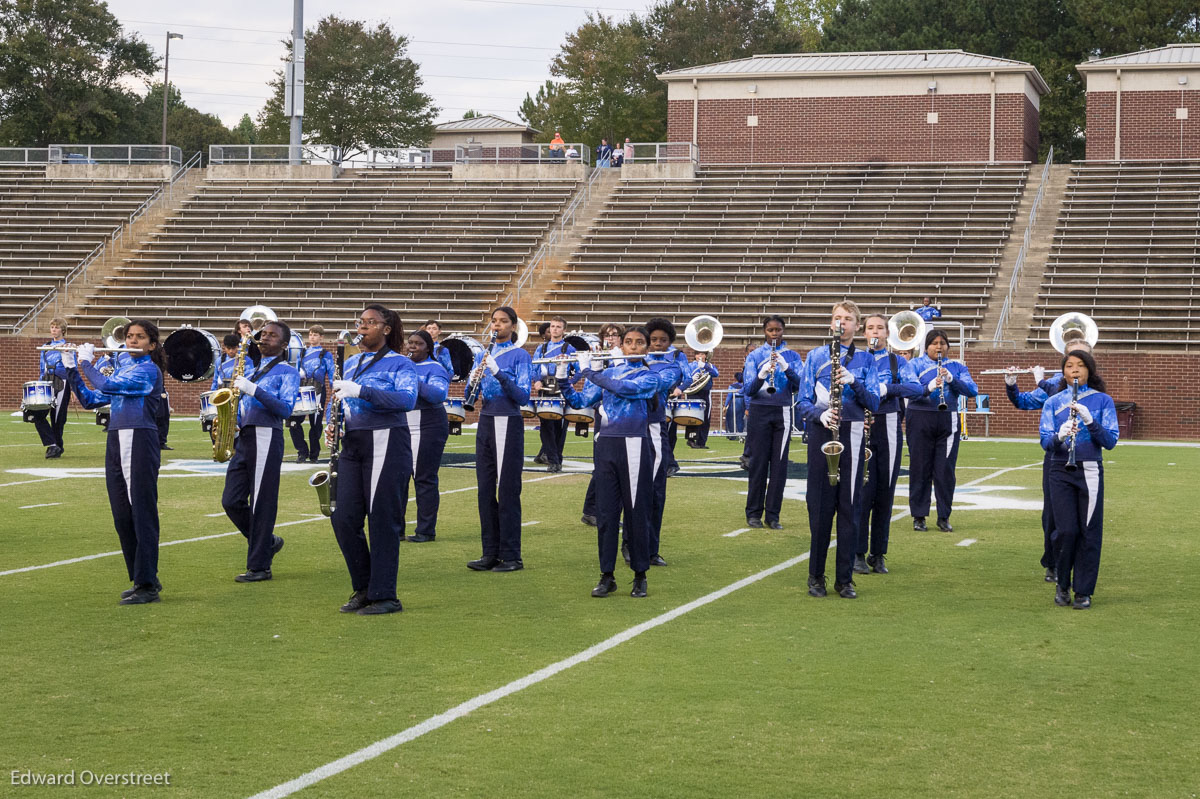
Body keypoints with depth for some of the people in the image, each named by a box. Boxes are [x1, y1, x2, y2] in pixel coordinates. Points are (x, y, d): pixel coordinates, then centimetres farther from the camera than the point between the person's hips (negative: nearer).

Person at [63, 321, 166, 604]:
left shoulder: (148, 370, -7)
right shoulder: (121, 370, 19)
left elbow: (107, 386, -18)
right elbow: (90, 400, 18)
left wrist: (87, 361, -4)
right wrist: (72, 368, 10)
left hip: (140, 443, -8)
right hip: (116, 443, 8)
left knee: (143, 514, -8)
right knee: (122, 517, 9)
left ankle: (147, 586, -6)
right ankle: (143, 578, 18)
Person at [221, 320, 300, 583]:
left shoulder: (288, 372, 0)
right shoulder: (254, 371, 21)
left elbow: (285, 409, -13)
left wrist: (253, 389, -19)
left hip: (266, 438, -8)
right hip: (243, 439, 8)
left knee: (262, 503, -5)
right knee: (231, 501, 3)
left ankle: (259, 566, 0)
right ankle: (267, 542, 22)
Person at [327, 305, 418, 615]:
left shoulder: (400, 364, -2)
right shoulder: (350, 363, 17)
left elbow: (407, 399, -19)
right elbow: (335, 400, 23)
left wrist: (361, 390, -26)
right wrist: (331, 425, 1)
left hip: (386, 444, -6)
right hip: (351, 446, 6)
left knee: (383, 520, -4)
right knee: (344, 518, 1)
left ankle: (385, 596, 4)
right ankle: (363, 589, 16)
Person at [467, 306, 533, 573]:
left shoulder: (519, 355, -3)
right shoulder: (483, 355, 13)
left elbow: (523, 396, -13)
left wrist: (498, 372, -23)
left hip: (508, 424, -6)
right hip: (485, 423, 6)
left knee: (508, 490, -5)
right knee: (486, 489, 5)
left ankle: (511, 556, -1)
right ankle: (490, 553, 11)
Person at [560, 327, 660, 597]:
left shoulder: (649, 377, 2)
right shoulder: (606, 374, 15)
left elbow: (624, 388, -17)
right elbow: (579, 401, 12)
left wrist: (588, 371, -11)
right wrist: (562, 379, -3)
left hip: (634, 446, -3)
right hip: (606, 446, 3)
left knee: (636, 512, 0)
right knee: (605, 512, 3)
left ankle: (640, 576, 10)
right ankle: (607, 576, 9)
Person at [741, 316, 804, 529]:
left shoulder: (792, 356, 7)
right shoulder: (754, 356, 3)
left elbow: (801, 384, -6)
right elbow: (748, 390, -5)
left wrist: (785, 367, -21)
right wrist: (762, 374, -24)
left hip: (782, 413, 1)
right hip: (759, 413, -1)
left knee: (779, 464, 0)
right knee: (758, 463, -1)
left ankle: (773, 515, 6)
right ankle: (753, 513, 8)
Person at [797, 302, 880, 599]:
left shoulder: (865, 359, 10)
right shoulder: (815, 356, 9)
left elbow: (873, 403, 1)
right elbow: (804, 401, 5)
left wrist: (853, 381, -15)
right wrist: (820, 414, -16)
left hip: (853, 435, 1)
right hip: (821, 433, 0)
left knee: (849, 507, 0)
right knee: (820, 506, 0)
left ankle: (845, 579, 7)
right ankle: (816, 577, 10)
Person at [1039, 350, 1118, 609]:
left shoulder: (1103, 401, 2)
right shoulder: (1053, 403, 5)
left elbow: (1110, 441, -6)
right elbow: (1045, 442, -3)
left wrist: (1089, 420, -21)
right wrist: (1060, 435, -25)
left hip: (1090, 471, 0)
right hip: (1061, 472, 0)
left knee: (1089, 531, 0)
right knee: (1067, 531, -6)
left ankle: (1083, 592, 9)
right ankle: (1062, 585, 15)